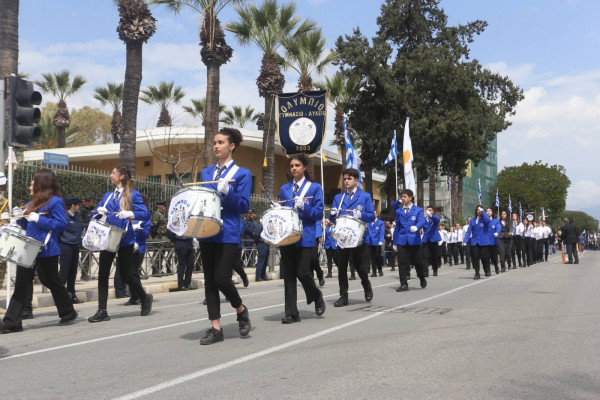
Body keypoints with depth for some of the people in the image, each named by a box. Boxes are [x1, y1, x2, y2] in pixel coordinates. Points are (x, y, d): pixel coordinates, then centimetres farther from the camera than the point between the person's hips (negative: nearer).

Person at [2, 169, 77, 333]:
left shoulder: (55, 201, -10)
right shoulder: (33, 203, 16)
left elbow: (61, 224, -19)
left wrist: (38, 219, -22)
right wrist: (18, 218, 4)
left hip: (46, 250, -7)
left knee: (51, 282, 6)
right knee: (21, 284, 1)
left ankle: (68, 313, 26)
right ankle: (12, 323, 1)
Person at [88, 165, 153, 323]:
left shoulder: (133, 195, -1)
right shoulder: (108, 195, 16)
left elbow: (145, 214, -10)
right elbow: (94, 215, 16)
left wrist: (130, 214, -26)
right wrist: (99, 211, -6)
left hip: (125, 240, -5)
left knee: (126, 274, 0)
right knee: (102, 274, -2)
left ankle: (145, 298, 26)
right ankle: (102, 311, 2)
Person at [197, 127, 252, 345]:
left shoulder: (242, 174, 0)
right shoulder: (206, 172, 15)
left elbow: (244, 206, -7)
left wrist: (227, 192, -20)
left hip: (229, 235, -5)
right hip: (207, 233, 5)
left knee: (221, 278, -12)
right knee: (209, 280, 3)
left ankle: (241, 310, 17)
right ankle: (215, 328, 10)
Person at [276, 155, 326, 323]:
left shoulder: (314, 188, 4)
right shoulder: (284, 189, 15)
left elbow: (319, 213, -2)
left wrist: (304, 207, -18)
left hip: (305, 237, -4)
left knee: (302, 272, -9)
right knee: (288, 274, 2)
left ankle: (317, 297, 22)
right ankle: (291, 313, 8)